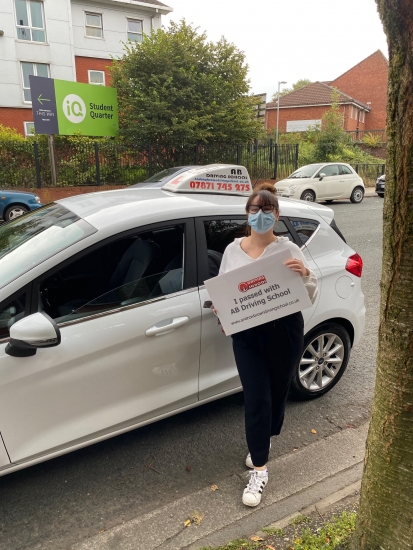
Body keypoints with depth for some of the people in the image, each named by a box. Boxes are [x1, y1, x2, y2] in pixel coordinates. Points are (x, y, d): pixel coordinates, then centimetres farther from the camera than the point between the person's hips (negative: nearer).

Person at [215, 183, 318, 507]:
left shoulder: (288, 249, -7)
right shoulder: (232, 250, 2)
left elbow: (310, 298, -8)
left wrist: (305, 274, -28)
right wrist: (220, 311, -12)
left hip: (284, 333, -1)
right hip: (246, 334, 1)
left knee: (277, 392, 17)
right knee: (256, 398, 2)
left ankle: (266, 438, 46)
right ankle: (260, 470, 17)